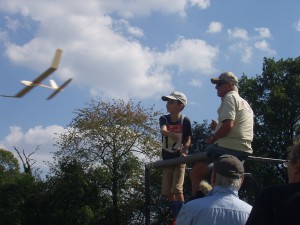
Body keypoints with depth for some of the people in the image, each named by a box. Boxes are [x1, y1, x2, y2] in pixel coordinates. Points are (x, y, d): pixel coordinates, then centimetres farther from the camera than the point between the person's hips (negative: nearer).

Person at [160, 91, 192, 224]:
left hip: (180, 158, -4)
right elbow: (163, 130, -26)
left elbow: (188, 140, -6)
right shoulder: (164, 118, -4)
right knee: (167, 192, 6)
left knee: (177, 189, -14)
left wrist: (183, 151, -25)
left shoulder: (185, 121, -9)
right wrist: (170, 134, -48)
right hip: (167, 158, 4)